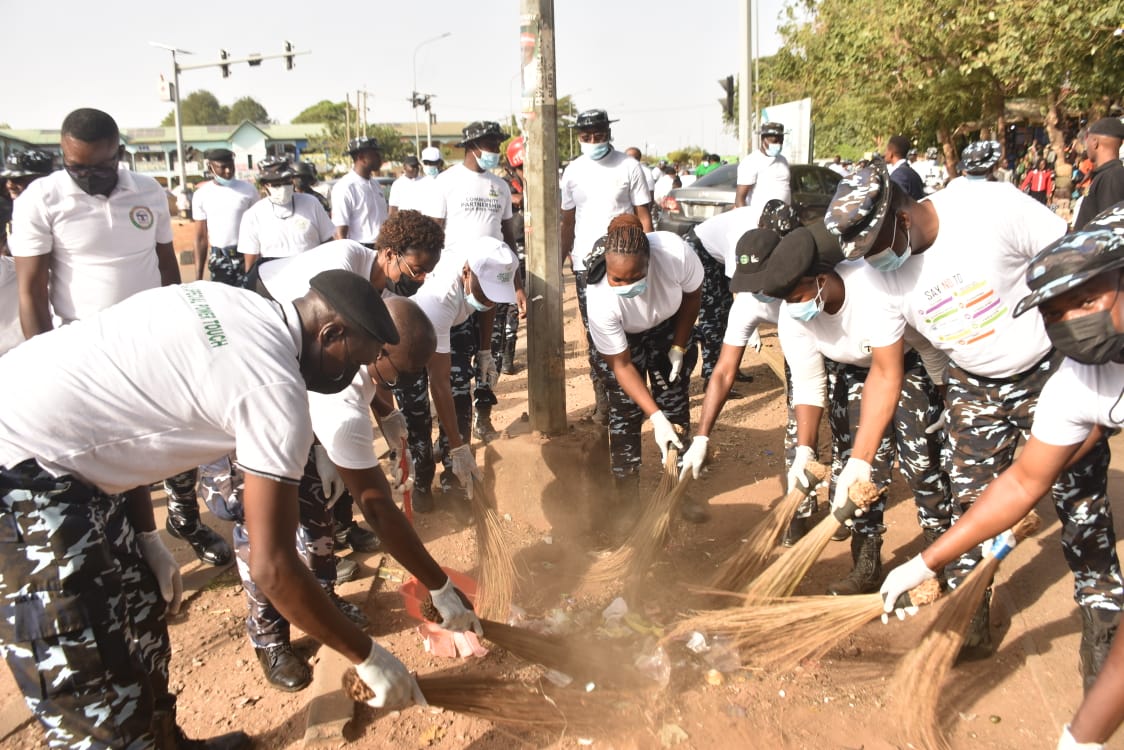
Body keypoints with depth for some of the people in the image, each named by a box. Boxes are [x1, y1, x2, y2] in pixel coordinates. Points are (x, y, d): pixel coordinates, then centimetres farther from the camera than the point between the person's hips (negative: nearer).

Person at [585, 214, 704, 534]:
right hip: (621, 338, -2)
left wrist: (679, 347, -8)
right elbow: (622, 365, -28)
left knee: (676, 407, 5)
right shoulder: (601, 301, -40)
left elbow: (693, 293, -12)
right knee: (625, 415, -5)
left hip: (668, 327, 3)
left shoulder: (675, 252, -37)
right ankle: (626, 497, 14)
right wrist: (655, 418, -32)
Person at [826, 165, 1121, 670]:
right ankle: (968, 621, 19)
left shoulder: (990, 207, -27)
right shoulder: (881, 278, -14)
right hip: (974, 388, 3)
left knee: (1080, 501, 5)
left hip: (1054, 371, -3)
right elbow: (885, 372, -5)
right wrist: (859, 459, -9)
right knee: (970, 504, 2)